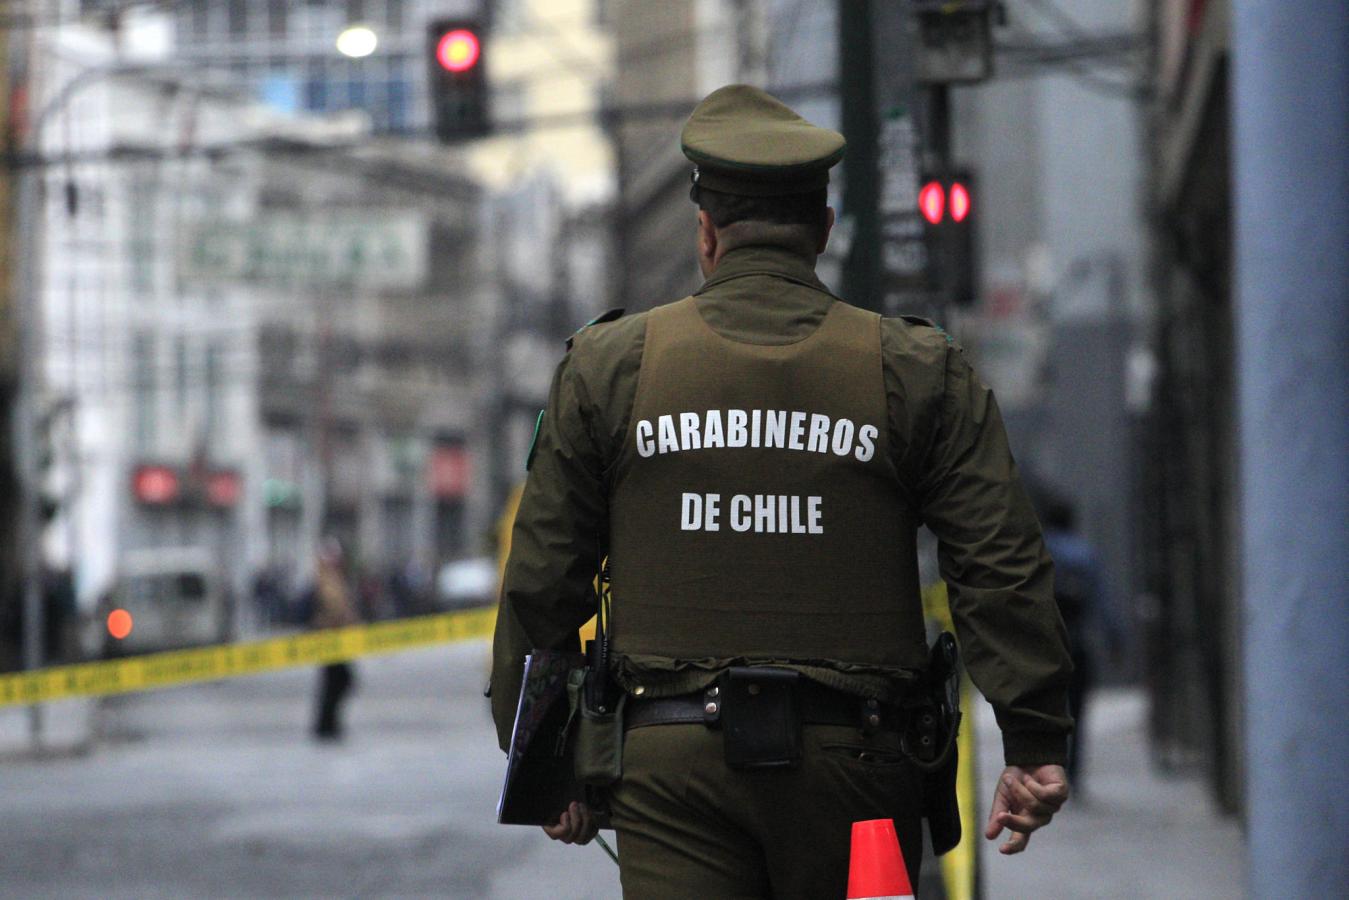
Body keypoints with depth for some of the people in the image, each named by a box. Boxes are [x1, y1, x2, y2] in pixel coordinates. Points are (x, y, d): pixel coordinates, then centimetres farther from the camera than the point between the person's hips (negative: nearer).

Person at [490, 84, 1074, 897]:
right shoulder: (915, 372, 4)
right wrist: (1037, 744, 0)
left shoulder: (609, 366, 5)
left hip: (671, 758, 0)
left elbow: (542, 579, 7)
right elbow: (1003, 566, -2)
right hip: (851, 758, 0)